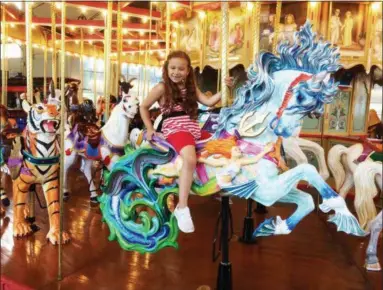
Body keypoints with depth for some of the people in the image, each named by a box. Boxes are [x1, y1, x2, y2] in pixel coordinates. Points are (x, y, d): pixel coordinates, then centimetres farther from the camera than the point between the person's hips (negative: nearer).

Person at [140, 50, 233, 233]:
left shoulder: (191, 88, 18)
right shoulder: (162, 88, 1)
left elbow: (209, 102, 11)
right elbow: (143, 107, 9)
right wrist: (149, 129, 3)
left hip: (194, 129, 8)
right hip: (175, 130, -8)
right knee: (190, 159, -36)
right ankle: (182, 208, -30)